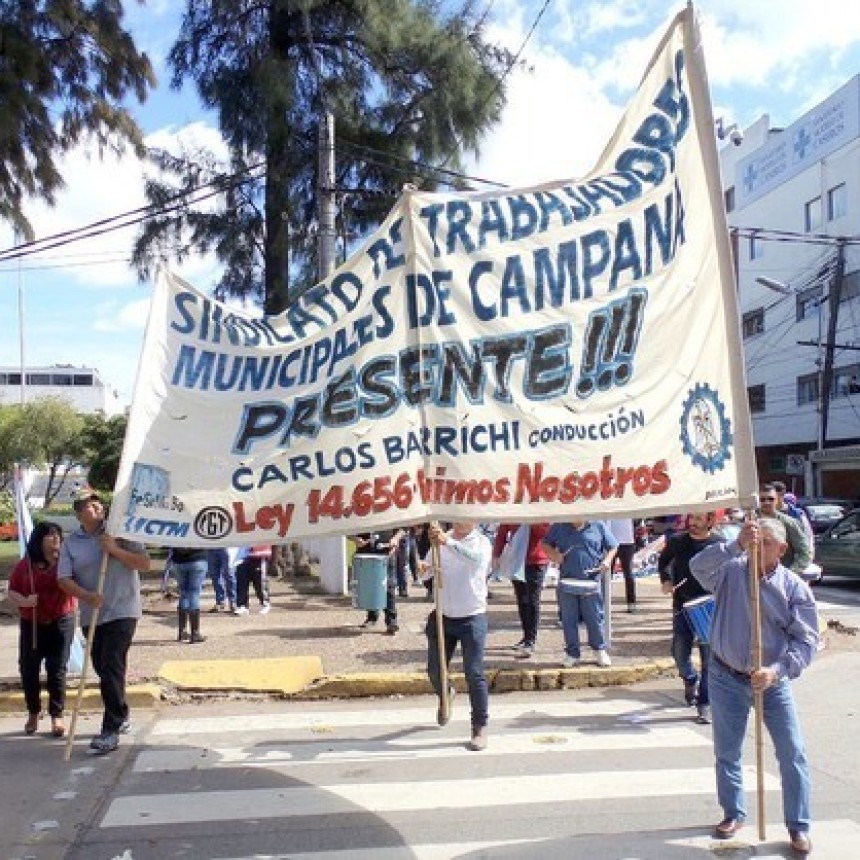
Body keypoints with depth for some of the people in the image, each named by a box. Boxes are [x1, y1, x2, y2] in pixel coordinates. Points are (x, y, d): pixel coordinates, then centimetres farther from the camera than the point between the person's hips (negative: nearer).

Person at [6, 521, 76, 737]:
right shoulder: (25, 565, 1)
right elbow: (11, 592, 3)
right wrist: (24, 601, -17)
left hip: (61, 622, -2)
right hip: (31, 624, 2)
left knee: (57, 670, 0)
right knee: (28, 669, 6)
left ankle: (57, 716, 9)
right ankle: (33, 713, 25)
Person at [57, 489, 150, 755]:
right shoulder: (71, 542, 4)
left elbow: (145, 563, -5)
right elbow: (64, 579, -3)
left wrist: (115, 550, -17)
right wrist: (87, 596, -20)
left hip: (122, 611, -4)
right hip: (91, 616, 4)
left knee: (112, 668, -12)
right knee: (103, 670, 13)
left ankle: (111, 730, -8)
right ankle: (121, 717, 33)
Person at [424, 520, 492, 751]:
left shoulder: (482, 542, -8)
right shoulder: (441, 538, 3)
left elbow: (476, 557, -32)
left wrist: (448, 542, -46)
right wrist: (425, 568, -16)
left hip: (472, 618, -4)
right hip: (443, 616, 4)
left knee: (474, 674, -4)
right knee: (435, 671, 12)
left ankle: (480, 728, 9)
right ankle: (445, 695, 45)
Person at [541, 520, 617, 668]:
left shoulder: (598, 526, 0)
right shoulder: (558, 527, 3)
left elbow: (612, 547, 10)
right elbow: (546, 544, 14)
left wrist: (607, 561, -8)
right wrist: (553, 554, -6)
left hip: (590, 584, -1)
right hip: (566, 582, 1)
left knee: (594, 619, 6)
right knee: (568, 621, 8)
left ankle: (600, 650, 25)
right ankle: (572, 654, 21)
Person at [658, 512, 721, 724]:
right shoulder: (677, 541, 0)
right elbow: (663, 560, 18)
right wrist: (666, 580, 2)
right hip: (682, 606, 2)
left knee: (708, 657, -1)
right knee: (679, 653, 6)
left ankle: (704, 704, 9)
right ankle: (691, 679, 38)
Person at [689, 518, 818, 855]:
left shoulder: (794, 587, -8)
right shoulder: (730, 572, -7)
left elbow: (806, 640, -11)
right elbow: (698, 565, -27)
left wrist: (777, 670, -25)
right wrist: (737, 545, -38)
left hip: (773, 681, -1)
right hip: (726, 678, 1)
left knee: (792, 754, 1)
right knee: (727, 752, 13)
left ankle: (798, 826, 16)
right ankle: (733, 814, 32)